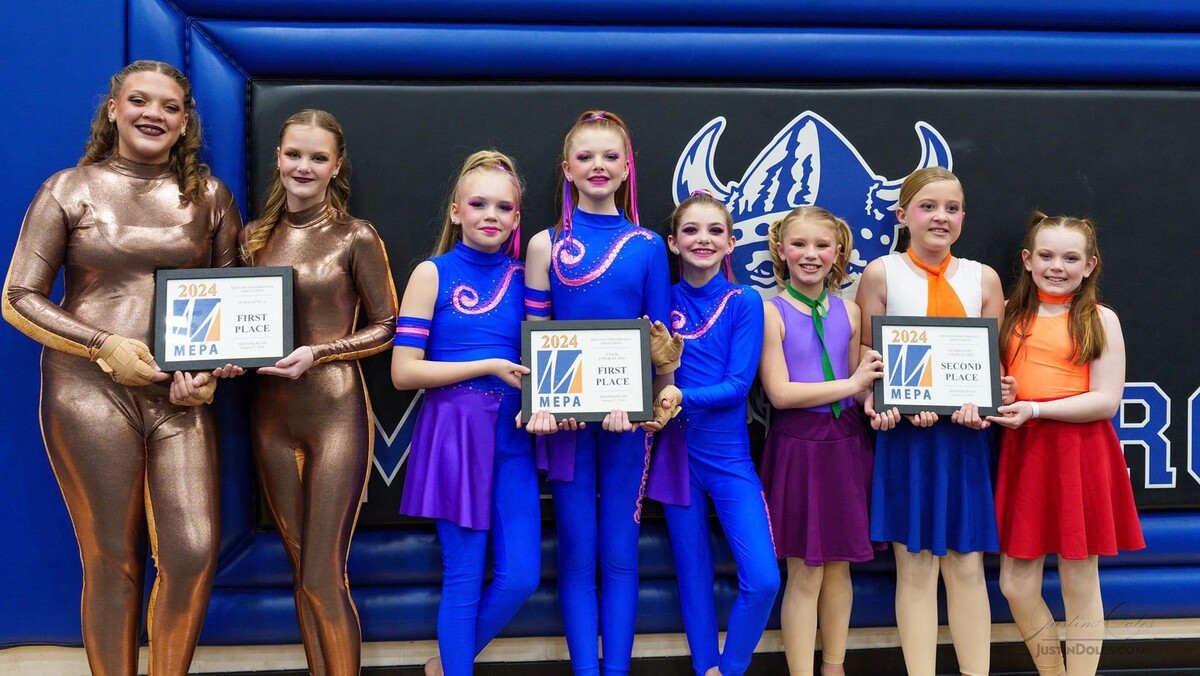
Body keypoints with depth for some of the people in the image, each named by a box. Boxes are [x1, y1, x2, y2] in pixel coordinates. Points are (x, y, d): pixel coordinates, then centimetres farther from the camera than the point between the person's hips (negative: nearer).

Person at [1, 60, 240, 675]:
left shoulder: (210, 196, 10)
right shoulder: (69, 189, 5)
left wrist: (210, 371, -3)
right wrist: (104, 347, -12)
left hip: (179, 395, 2)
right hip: (90, 390, -2)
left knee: (195, 553, -7)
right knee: (113, 562, 3)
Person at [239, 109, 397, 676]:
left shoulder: (355, 238, -5)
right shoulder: (256, 236, 9)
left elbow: (386, 328, -3)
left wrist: (317, 353, -16)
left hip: (335, 412, -5)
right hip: (271, 413, 5)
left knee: (323, 576, -5)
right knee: (300, 570, 13)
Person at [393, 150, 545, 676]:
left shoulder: (523, 277, 9)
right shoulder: (432, 274, -2)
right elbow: (403, 372, -8)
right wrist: (490, 367, -13)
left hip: (510, 434, 4)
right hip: (453, 430, -4)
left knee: (521, 577, 3)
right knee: (464, 577, 1)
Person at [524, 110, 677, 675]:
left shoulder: (647, 247, 6)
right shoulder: (547, 245, 4)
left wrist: (659, 394, -11)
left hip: (629, 411, 1)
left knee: (620, 552, 6)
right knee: (576, 553, 5)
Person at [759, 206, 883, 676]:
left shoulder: (848, 311, 8)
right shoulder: (771, 311, -7)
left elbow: (859, 386, 15)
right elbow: (779, 392, -13)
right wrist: (851, 383, -14)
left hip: (846, 443, 4)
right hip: (797, 444, -4)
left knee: (839, 566, 12)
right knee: (804, 573, 1)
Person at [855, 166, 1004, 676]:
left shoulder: (983, 278, 7)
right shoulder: (881, 273, 0)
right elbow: (866, 358, -2)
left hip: (965, 435, 2)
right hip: (903, 433, -2)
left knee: (966, 564, 6)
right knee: (915, 564, 2)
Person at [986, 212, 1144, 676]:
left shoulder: (1100, 320, 0)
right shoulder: (1010, 317, 10)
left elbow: (1106, 401, -6)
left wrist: (1036, 409, -16)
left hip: (1081, 453, -3)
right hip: (1022, 452, 3)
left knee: (1080, 583, 4)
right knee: (1015, 586, 4)